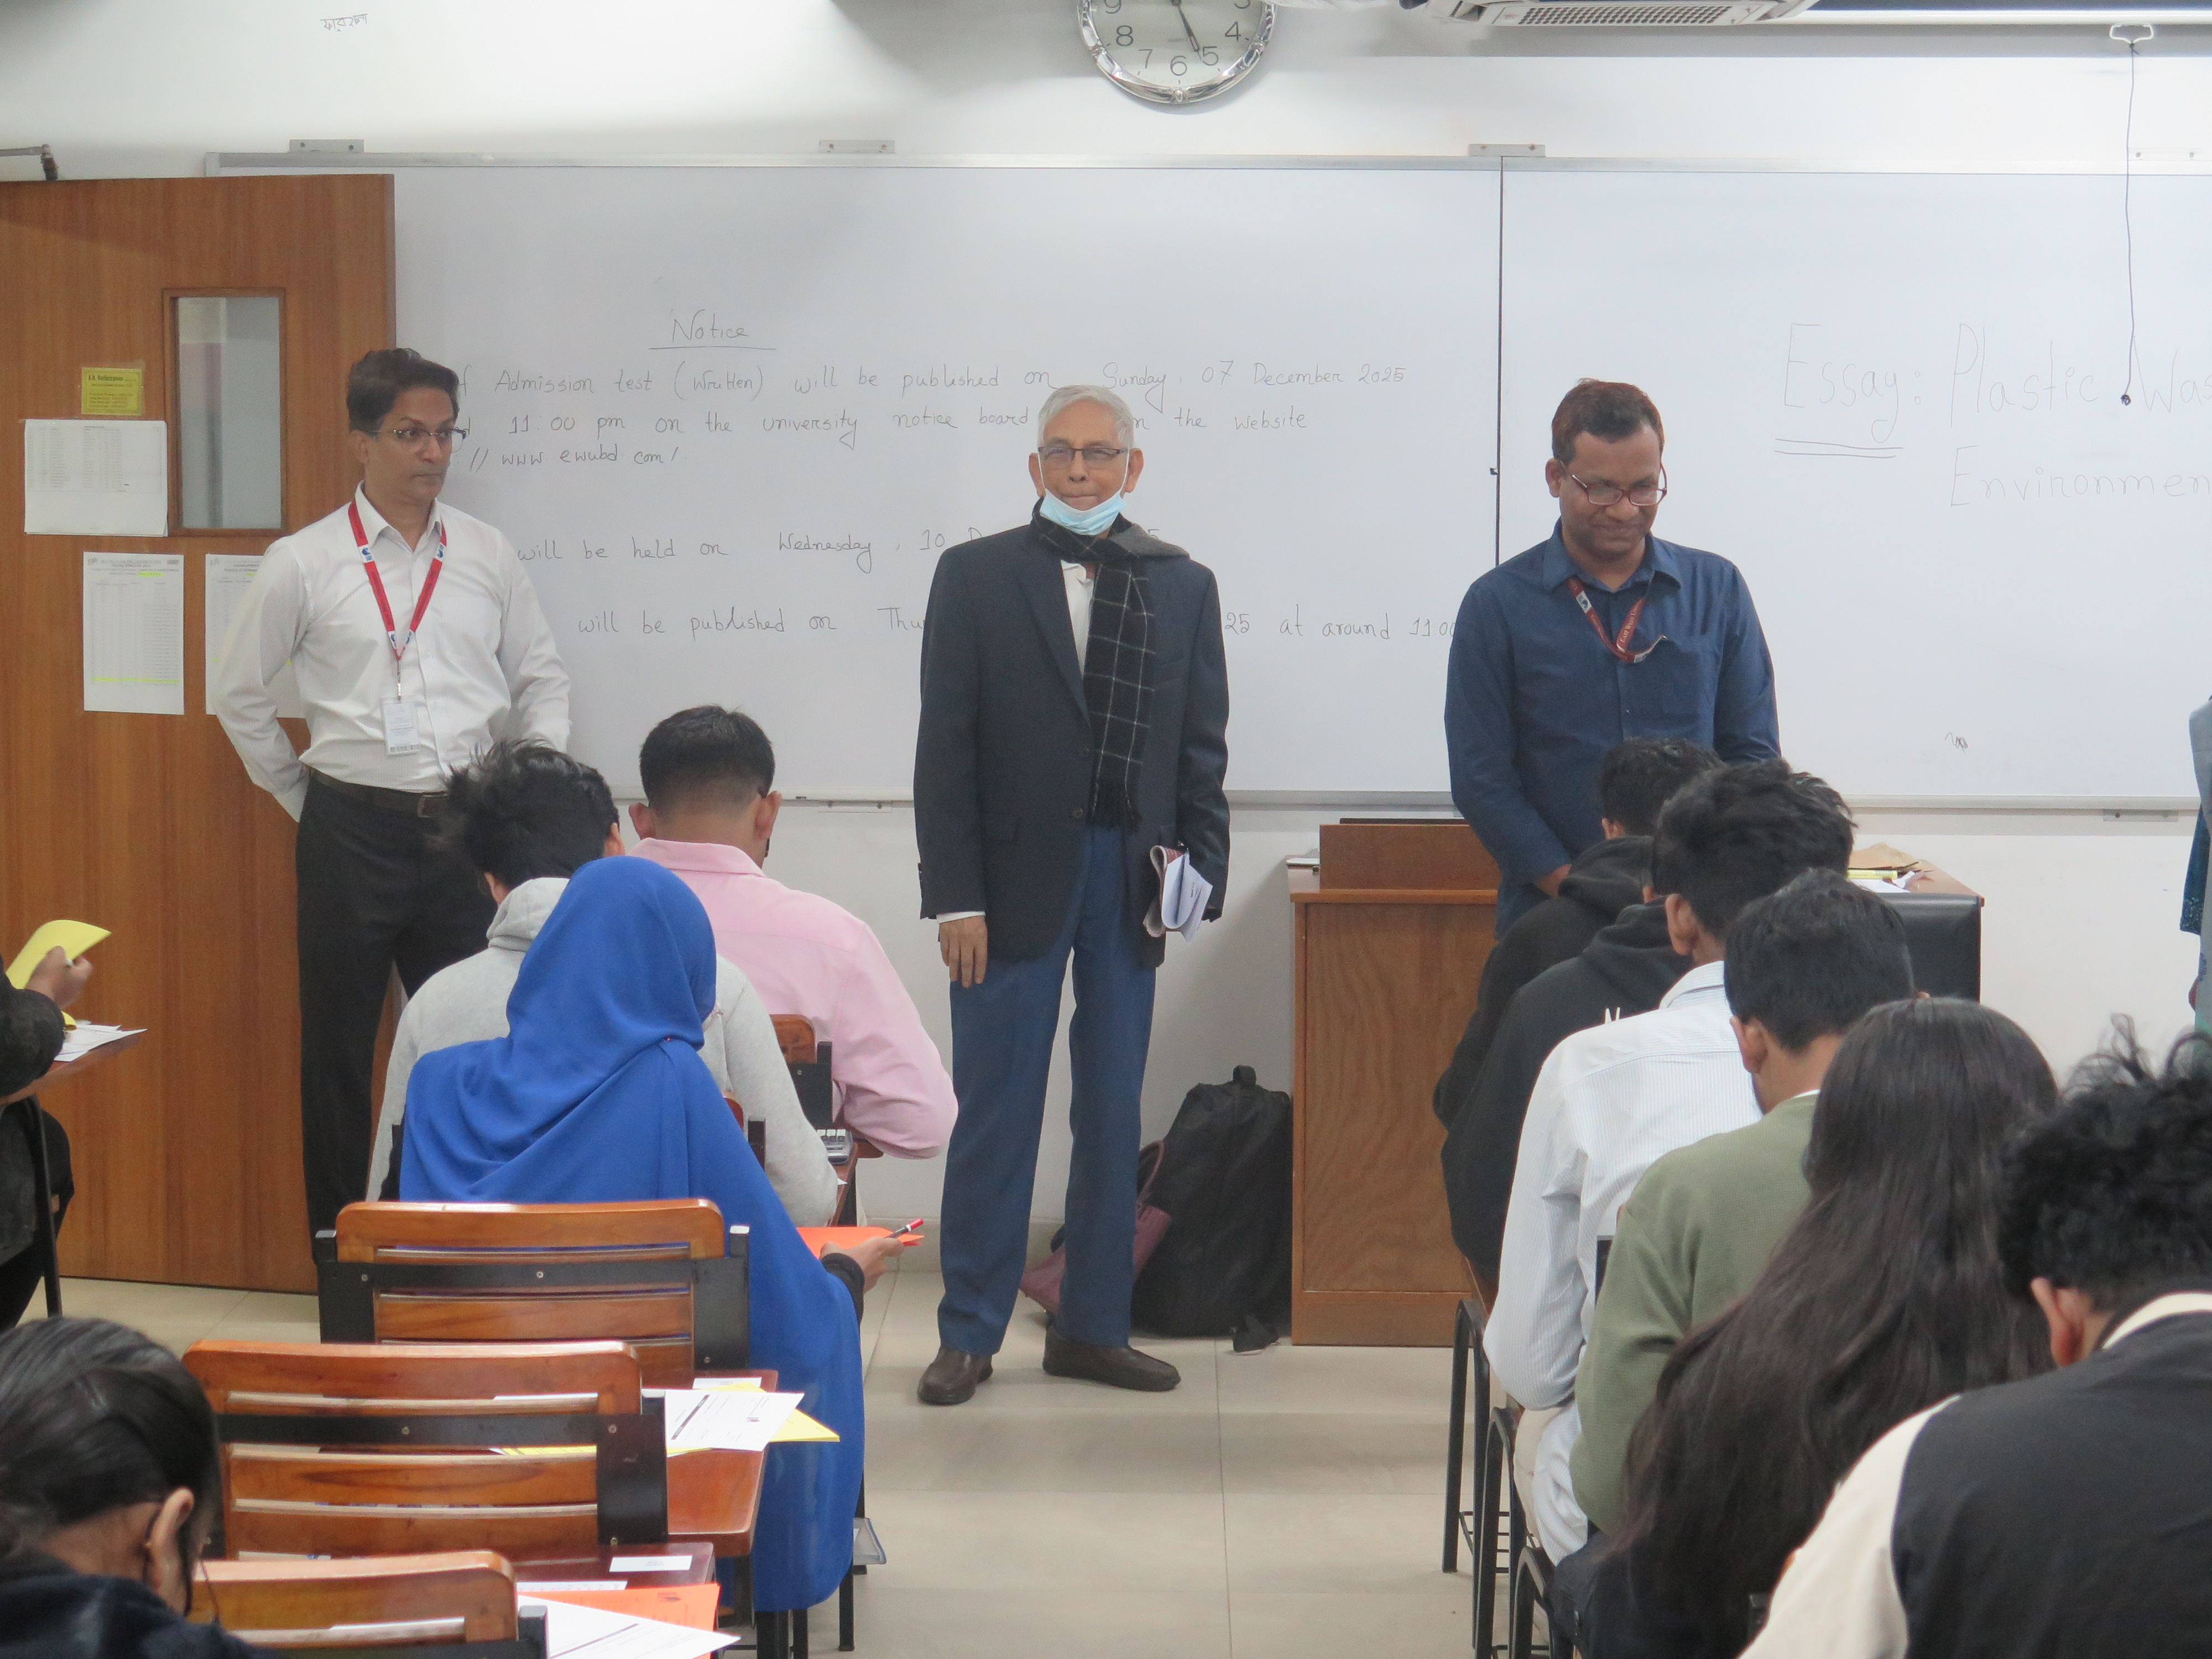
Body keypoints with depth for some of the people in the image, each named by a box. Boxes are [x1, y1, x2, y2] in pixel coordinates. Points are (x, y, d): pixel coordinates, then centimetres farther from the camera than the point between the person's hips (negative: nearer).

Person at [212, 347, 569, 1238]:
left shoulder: (488, 556, 7)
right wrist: (304, 799, 8)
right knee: (338, 1053, 5)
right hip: (353, 831, -2)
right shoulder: (302, 564, 0)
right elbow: (239, 692, 9)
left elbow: (543, 684, 15)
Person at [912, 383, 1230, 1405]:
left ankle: (1093, 1328, 18)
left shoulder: (1182, 586, 9)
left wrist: (1200, 862, -3)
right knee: (994, 1113, 1)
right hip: (1017, 877, -3)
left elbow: (1201, 746, 10)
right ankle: (969, 1333, 10)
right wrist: (956, 896, -8)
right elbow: (945, 747, -2)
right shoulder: (976, 576, 1)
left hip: (1132, 879, 3)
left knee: (1115, 1116, 9)